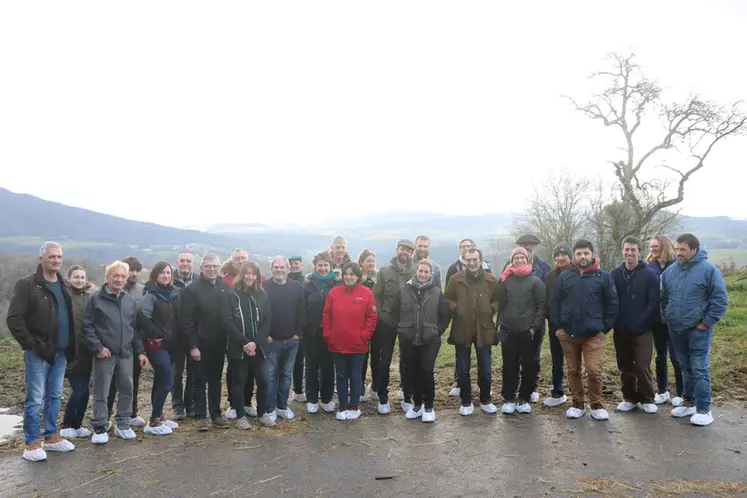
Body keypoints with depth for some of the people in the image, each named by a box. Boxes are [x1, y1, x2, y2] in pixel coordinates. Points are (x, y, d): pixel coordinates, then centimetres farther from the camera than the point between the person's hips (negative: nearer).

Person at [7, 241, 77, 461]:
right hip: (38, 353, -7)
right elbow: (14, 319, -13)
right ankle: (32, 444, 10)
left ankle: (51, 437, 26)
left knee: (54, 397, 15)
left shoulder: (63, 285, 12)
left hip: (60, 352, 7)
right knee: (35, 399, -1)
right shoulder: (27, 284, -10)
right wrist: (31, 344, -16)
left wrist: (71, 345, 9)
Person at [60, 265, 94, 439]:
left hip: (86, 352, 5)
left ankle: (77, 424, 24)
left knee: (85, 391, 9)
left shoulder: (90, 297, 9)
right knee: (79, 391, -6)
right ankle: (66, 425, 15)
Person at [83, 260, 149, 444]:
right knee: (101, 393, 3)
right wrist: (97, 347, -15)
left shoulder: (129, 300, 11)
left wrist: (140, 351, 10)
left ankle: (123, 425, 23)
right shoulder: (95, 298, -4)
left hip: (126, 354, 5)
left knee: (127, 389, 9)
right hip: (105, 354, -4)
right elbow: (87, 326, -7)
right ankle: (100, 428, 15)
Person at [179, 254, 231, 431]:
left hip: (219, 344, 4)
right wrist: (192, 346, -15)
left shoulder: (225, 288, 6)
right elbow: (186, 321, -11)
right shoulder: (192, 290, -7)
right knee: (200, 381, 6)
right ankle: (201, 416, 16)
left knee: (216, 380, 14)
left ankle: (216, 414, 23)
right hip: (201, 344, -4)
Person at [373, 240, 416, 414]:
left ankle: (407, 398, 19)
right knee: (385, 360, 5)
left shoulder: (415, 273, 0)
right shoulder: (384, 272, 2)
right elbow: (376, 296, 2)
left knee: (407, 361, 8)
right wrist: (380, 315, -7)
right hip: (387, 322, 0)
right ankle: (383, 398, 16)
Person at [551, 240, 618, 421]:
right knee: (573, 371, 10)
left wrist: (605, 328, -3)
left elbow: (612, 304, 1)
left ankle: (597, 405, 13)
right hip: (568, 334, 2)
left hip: (594, 334, -2)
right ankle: (577, 404, 24)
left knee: (594, 370, -6)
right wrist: (558, 326, 0)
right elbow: (555, 303, 7)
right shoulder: (564, 277, 4)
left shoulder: (603, 277, -1)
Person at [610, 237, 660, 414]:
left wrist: (642, 322, -13)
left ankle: (647, 400, 17)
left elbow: (654, 302, -8)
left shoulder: (650, 275, -5)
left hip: (642, 331, -3)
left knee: (642, 367, -1)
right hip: (620, 331, 3)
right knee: (625, 367, 11)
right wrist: (613, 321, -3)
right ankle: (630, 398, 24)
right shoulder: (614, 274, 4)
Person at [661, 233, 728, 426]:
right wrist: (666, 318, 11)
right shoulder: (670, 271, 6)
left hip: (698, 330, -5)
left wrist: (706, 323, -11)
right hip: (676, 329, 5)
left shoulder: (708, 269, -10)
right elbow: (664, 298, 17)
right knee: (685, 367, 15)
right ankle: (689, 402, 26)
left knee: (699, 369, -4)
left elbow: (720, 299, -10)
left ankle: (703, 409, 4)